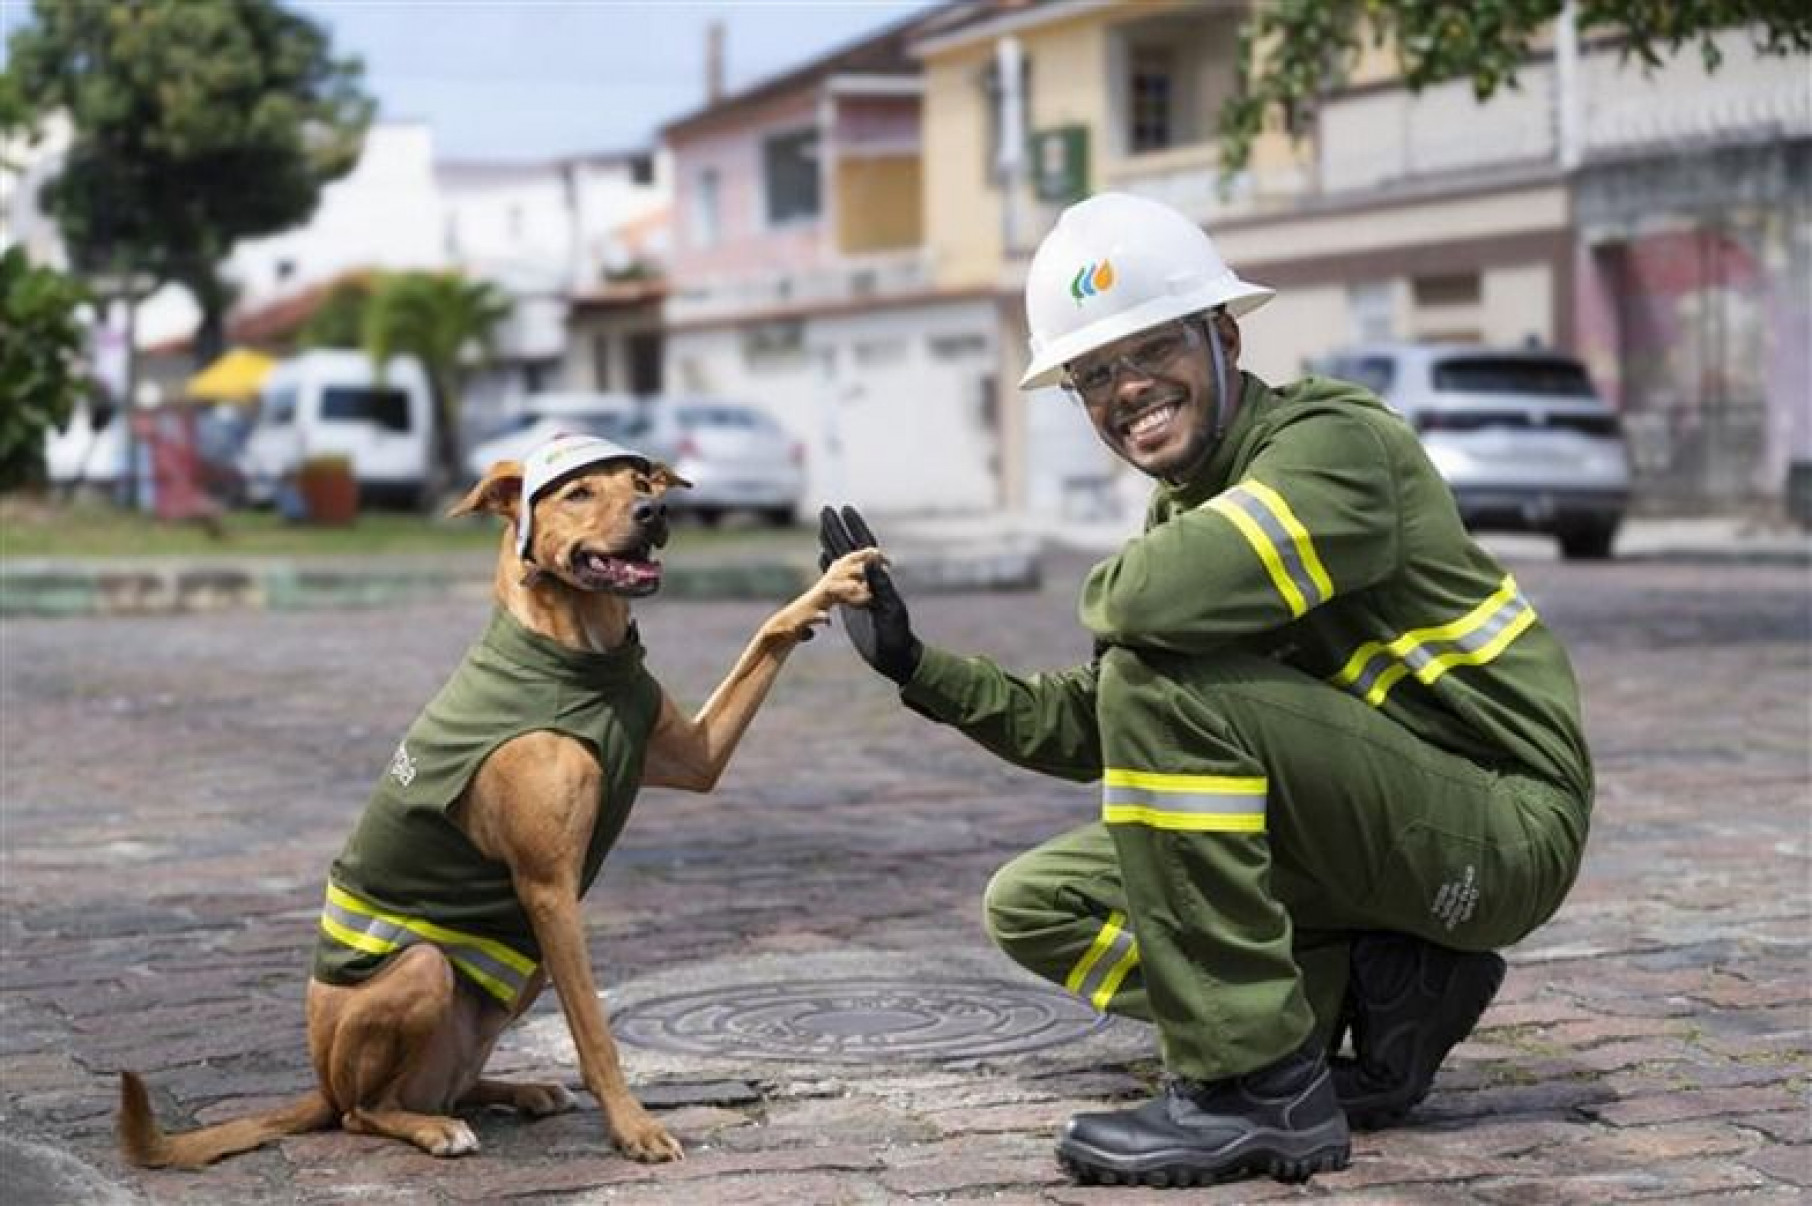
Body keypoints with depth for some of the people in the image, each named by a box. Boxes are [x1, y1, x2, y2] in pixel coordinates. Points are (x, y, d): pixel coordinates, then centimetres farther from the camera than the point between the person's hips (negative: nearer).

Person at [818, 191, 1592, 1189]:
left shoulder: (1336, 442, -17)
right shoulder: (1183, 506, 10)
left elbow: (1162, 599, -37)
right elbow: (1093, 732, 14)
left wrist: (1108, 591, -12)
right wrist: (914, 666, 7)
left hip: (1501, 830, -9)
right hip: (1374, 831, 9)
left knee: (1164, 672, -27)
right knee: (1036, 904, 4)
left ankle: (1258, 1088, -22)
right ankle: (1369, 993, -2)